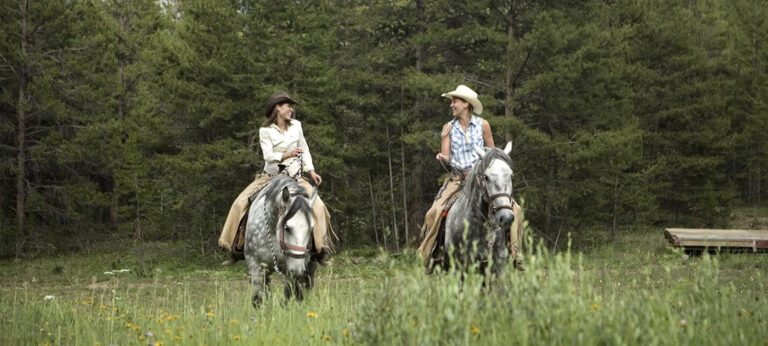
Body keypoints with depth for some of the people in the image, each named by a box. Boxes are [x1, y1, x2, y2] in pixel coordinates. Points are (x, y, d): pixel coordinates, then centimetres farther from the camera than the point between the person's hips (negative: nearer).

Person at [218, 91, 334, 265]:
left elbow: (304, 150, 12)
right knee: (240, 203, -15)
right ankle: (236, 251, -5)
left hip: (294, 175, 2)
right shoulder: (265, 131, -4)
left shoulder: (296, 126, 7)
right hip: (270, 174, -1)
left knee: (317, 205, -20)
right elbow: (268, 155, -15)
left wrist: (311, 170, 1)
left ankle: (321, 251, -12)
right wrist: (287, 155, -30)